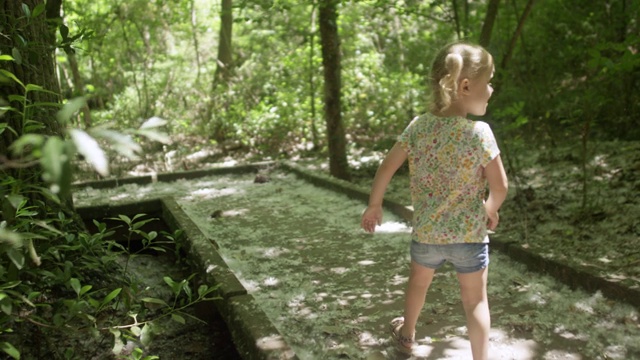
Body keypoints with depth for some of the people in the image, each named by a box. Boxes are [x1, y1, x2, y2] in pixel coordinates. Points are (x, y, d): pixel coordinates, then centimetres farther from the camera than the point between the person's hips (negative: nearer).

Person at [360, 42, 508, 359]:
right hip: (469, 234, -4)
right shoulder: (480, 132, -18)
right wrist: (490, 211, 7)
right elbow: (499, 187, -14)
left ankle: (407, 334, 51)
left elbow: (385, 169, -3)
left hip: (426, 232, 4)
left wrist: (374, 205, 11)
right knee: (475, 299, 10)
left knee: (418, 282, 29)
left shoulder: (418, 126, -7)